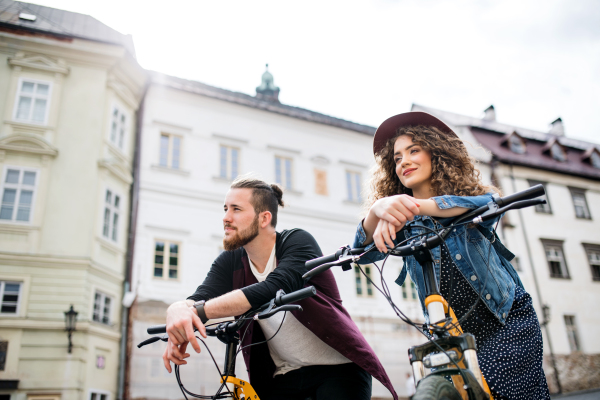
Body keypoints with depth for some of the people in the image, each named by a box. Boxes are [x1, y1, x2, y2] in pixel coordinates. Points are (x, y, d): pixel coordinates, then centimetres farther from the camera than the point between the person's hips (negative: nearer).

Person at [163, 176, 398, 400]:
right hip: (284, 377, 4)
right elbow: (198, 300, -15)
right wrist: (178, 310, -40)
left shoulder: (298, 242, -15)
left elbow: (274, 289, -33)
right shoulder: (229, 263, 1)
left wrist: (199, 311, -40)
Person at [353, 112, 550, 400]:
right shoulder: (404, 223, 7)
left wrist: (417, 206, -37)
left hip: (508, 318, -2)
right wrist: (377, 209, -33)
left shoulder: (471, 193, 4)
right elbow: (364, 252, -11)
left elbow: (488, 203, -22)